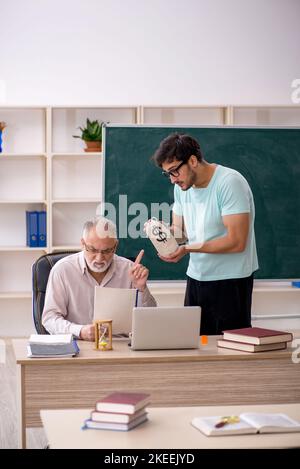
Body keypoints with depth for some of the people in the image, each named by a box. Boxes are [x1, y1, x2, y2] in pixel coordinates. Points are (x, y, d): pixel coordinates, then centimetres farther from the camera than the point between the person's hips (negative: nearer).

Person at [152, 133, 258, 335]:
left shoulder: (230, 183, -17)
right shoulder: (182, 186, 7)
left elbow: (236, 242, -21)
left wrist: (189, 248, -24)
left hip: (230, 280, -7)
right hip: (196, 278, 7)